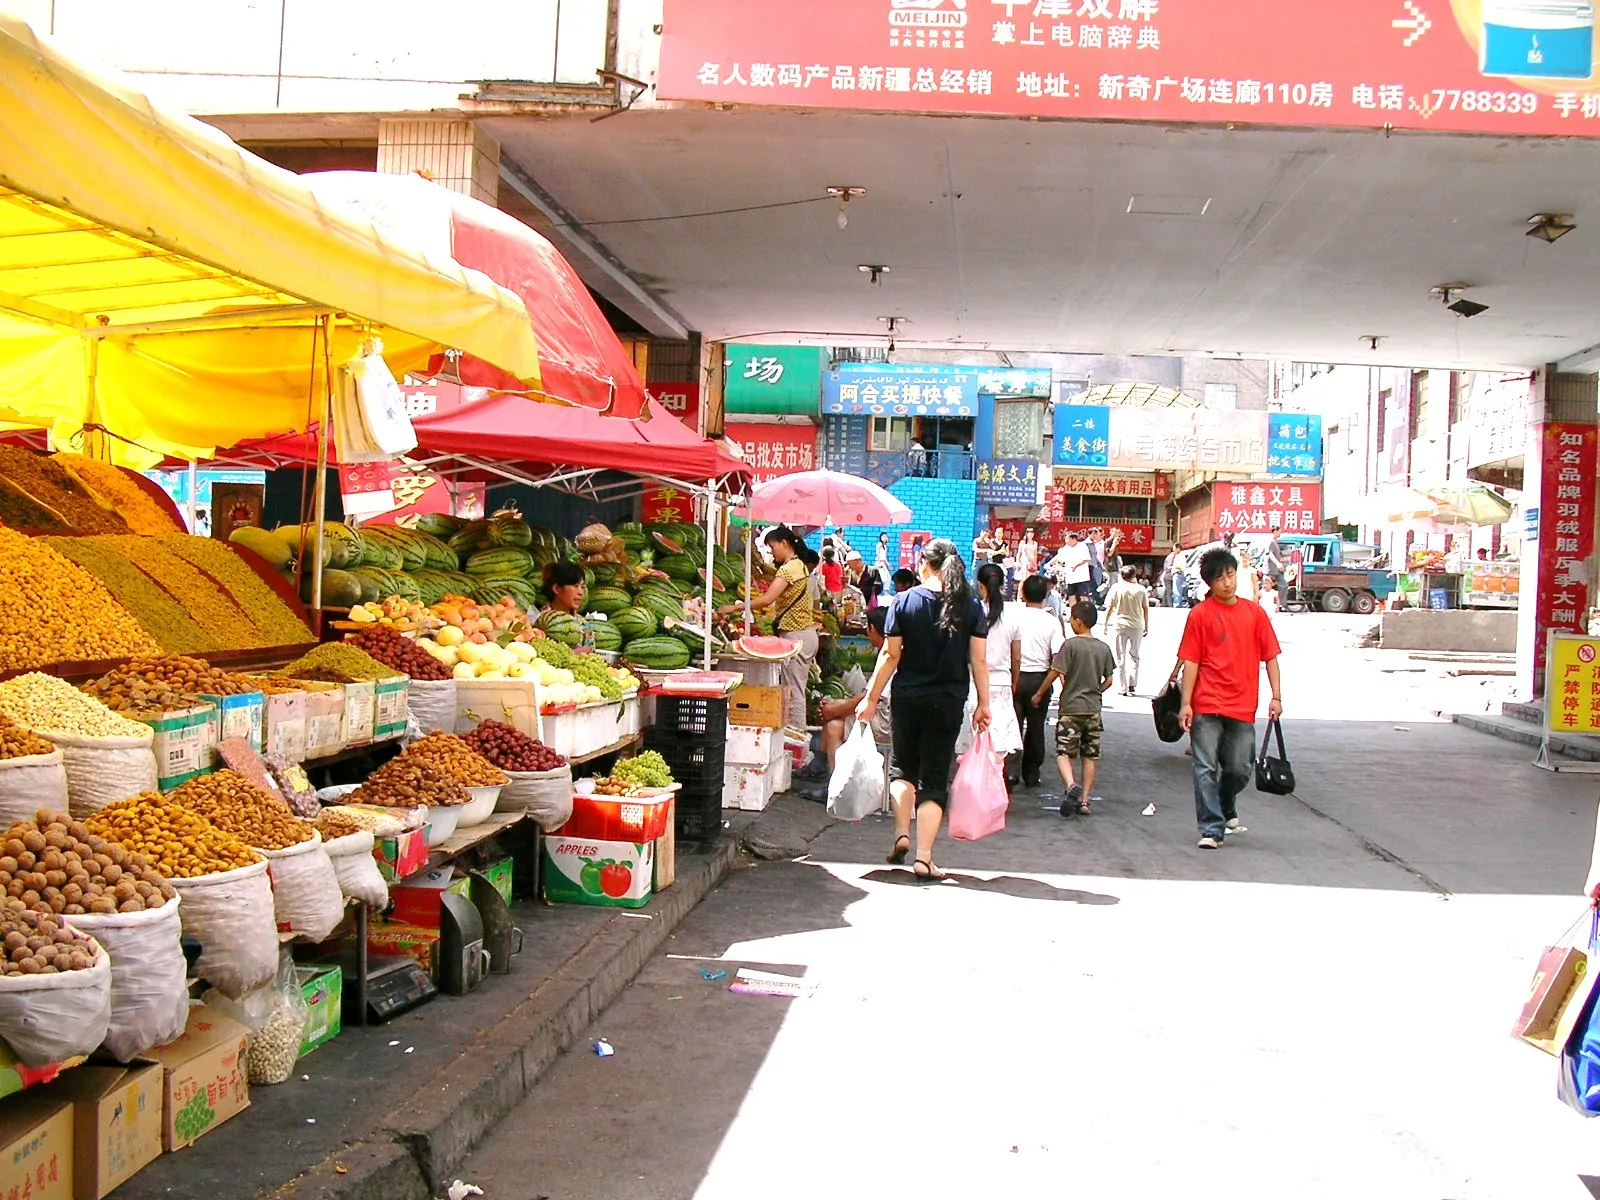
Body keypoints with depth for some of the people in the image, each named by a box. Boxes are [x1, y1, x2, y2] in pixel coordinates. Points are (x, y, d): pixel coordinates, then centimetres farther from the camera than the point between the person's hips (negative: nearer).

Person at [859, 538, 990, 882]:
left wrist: (871, 698, 3)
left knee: (902, 765, 22)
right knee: (934, 779, 5)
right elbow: (979, 661, -2)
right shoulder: (971, 608, -2)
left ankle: (902, 834, 8)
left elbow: (891, 655, -4)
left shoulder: (905, 601, -4)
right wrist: (983, 705, 6)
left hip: (908, 699, 0)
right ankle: (923, 858, 1)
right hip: (948, 703, 0)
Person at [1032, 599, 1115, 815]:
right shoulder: (1104, 648, 5)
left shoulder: (1071, 645, -11)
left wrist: (1039, 694, -1)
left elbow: (1055, 673, -13)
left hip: (1071, 707, -5)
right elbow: (1108, 681, 9)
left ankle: (1072, 786, -28)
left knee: (1063, 753, -3)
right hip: (1093, 708, 5)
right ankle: (1085, 800, 11)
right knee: (1090, 756, 11)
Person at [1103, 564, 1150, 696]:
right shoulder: (1141, 589, 1)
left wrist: (1106, 624, 6)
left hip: (1119, 625, -2)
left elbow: (1109, 608, -4)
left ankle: (1124, 688, 2)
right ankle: (1132, 684, 7)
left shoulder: (1116, 588, -3)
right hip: (1136, 626, 2)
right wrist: (1146, 626, 13)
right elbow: (1146, 609, 4)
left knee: (1121, 658, 5)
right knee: (1134, 655, 16)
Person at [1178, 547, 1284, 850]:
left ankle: (1226, 810, 35)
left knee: (1239, 770, 7)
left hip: (1243, 707, 2)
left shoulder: (1254, 612, 7)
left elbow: (1270, 657, 10)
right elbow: (1191, 661, -2)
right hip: (1207, 707, -2)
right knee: (1206, 769, -4)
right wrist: (1186, 704, -6)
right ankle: (1212, 829, 1)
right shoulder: (1200, 614, -1)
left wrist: (1276, 697, 3)